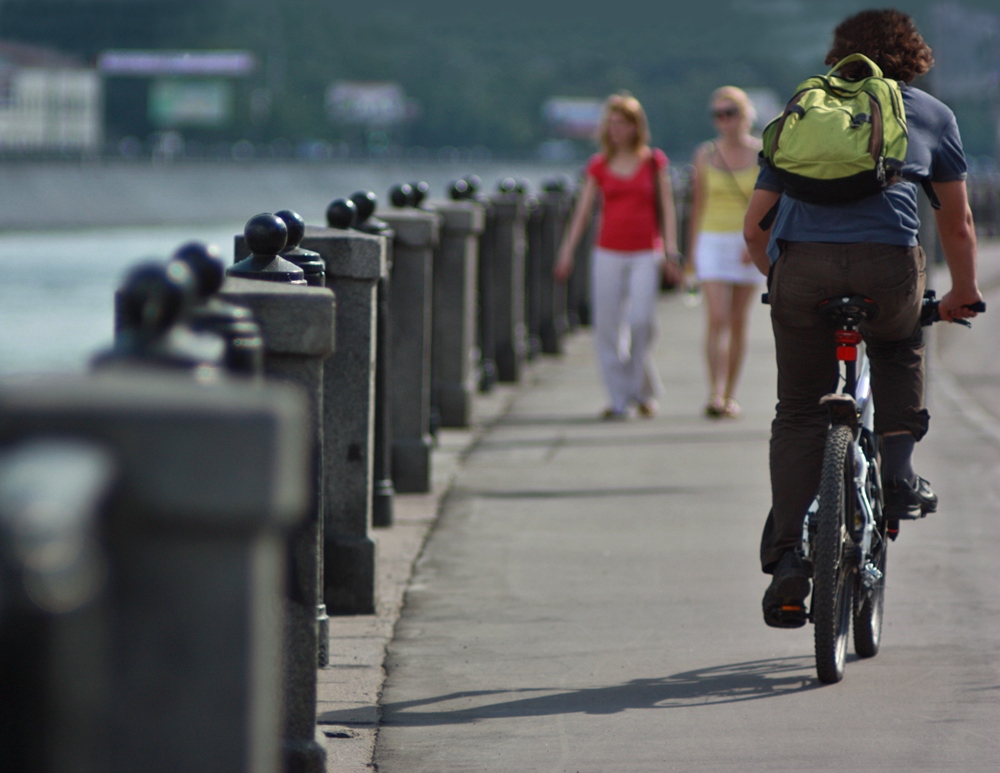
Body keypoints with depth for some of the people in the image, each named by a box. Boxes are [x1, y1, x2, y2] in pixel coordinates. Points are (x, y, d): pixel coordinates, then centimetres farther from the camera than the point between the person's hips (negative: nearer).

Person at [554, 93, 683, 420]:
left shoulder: (654, 162, 6)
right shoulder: (598, 166, 7)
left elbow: (667, 209, 5)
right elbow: (582, 211, 6)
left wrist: (671, 252, -3)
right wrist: (567, 253, -2)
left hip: (645, 254, -2)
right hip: (609, 254, 2)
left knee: (641, 321, -13)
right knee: (607, 327, -4)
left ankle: (644, 390, 7)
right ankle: (619, 396, 5)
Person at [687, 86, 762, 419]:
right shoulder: (705, 155, 3)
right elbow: (698, 204, 10)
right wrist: (691, 250, 10)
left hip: (749, 246, 0)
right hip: (712, 242, 0)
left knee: (739, 322, 6)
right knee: (717, 318, -13)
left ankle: (730, 396, 15)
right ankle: (715, 394, -19)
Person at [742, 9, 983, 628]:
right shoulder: (932, 113, 24)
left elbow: (754, 227, 28)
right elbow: (958, 222, 32)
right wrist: (964, 293, 47)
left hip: (801, 263, 1)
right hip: (887, 262, -1)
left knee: (800, 414, 12)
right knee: (900, 351, 32)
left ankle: (787, 561, 1)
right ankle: (897, 476, 19)